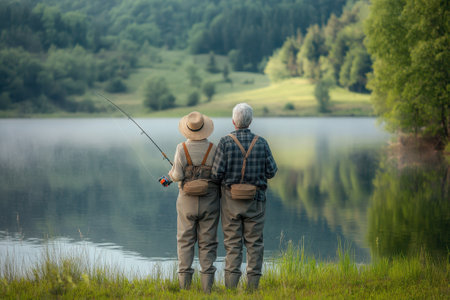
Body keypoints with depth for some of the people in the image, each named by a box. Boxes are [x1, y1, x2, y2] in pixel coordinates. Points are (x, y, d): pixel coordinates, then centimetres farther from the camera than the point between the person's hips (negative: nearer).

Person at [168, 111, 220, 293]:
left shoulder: (182, 149, -7)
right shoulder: (213, 149, -5)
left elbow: (177, 176, -10)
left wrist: (172, 172, 11)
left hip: (187, 202, 0)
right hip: (209, 202, 0)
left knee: (185, 241, 7)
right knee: (207, 243, 5)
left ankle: (184, 283, 4)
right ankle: (207, 285, 2)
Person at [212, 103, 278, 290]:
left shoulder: (225, 143, -8)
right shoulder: (261, 143, -4)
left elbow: (216, 174, -11)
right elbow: (271, 172, 0)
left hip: (231, 200, -1)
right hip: (255, 200, 1)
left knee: (232, 243, 4)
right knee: (254, 242, 7)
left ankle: (231, 285, 0)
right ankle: (253, 284, 6)